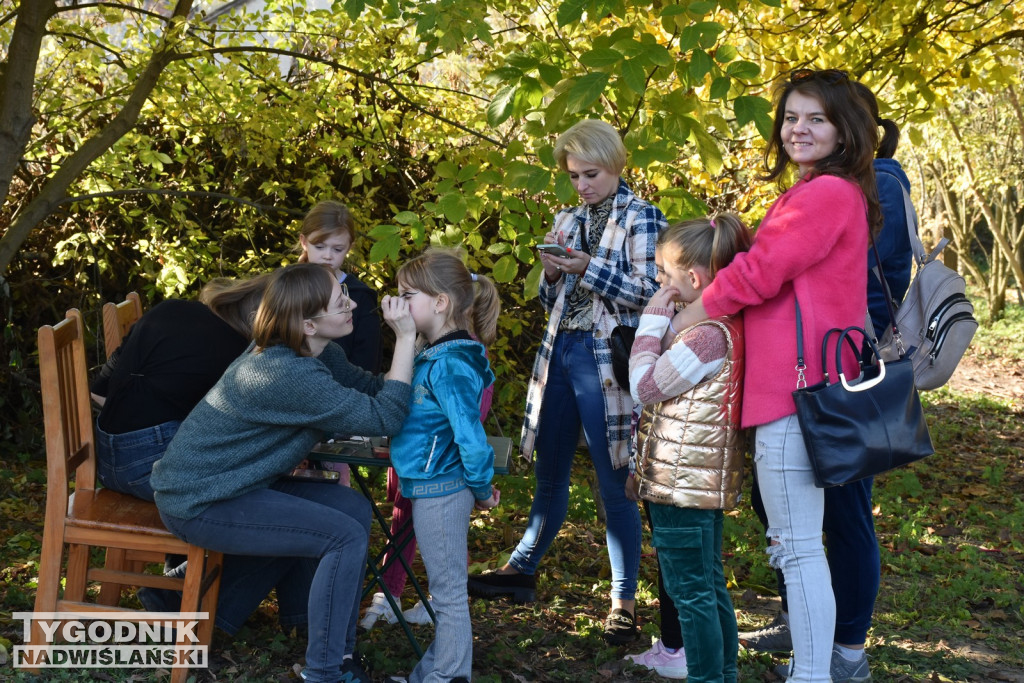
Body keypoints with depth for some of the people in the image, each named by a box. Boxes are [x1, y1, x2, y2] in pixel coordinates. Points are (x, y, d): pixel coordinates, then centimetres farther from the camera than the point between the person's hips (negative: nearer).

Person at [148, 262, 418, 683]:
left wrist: (414, 339, -7)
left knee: (352, 509, 10)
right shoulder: (288, 374, -29)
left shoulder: (314, 352, 1)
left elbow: (372, 388, 6)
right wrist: (405, 339, -25)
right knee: (346, 536, -14)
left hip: (222, 483, 10)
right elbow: (385, 418, -28)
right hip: (199, 502, -10)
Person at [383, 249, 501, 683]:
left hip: (439, 491, -10)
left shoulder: (450, 366, -22)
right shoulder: (432, 356, 8)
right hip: (430, 487, 10)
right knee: (444, 590, 20)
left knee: (449, 594, 3)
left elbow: (471, 437, -24)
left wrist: (481, 489, -13)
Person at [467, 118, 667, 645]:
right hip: (560, 353, 6)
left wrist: (589, 268, -17)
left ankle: (624, 600, 7)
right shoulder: (568, 221, 16)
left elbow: (649, 291, -9)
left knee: (614, 484, -2)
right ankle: (522, 569, 30)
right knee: (549, 473, 16)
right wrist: (552, 274, -3)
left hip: (605, 360, -6)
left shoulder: (641, 217, -2)